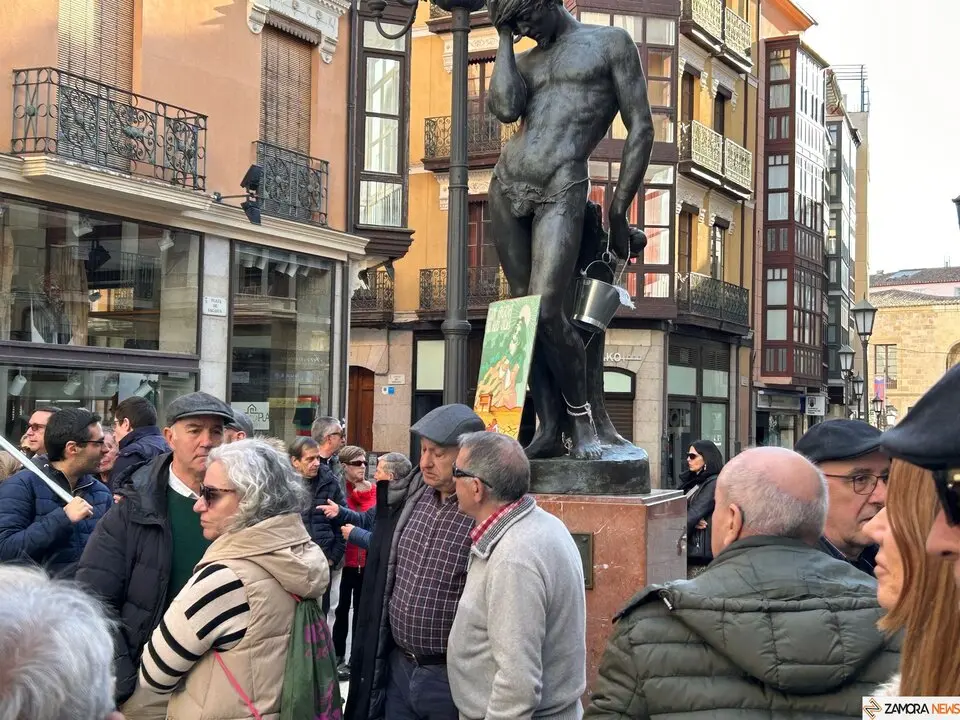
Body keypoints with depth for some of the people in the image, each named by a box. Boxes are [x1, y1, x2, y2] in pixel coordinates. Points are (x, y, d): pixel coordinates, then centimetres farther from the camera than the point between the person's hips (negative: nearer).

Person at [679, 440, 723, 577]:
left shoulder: (714, 483, -9)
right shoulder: (691, 480, 16)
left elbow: (696, 512, -15)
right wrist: (692, 521, -13)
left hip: (702, 548, -7)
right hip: (689, 547, 7)